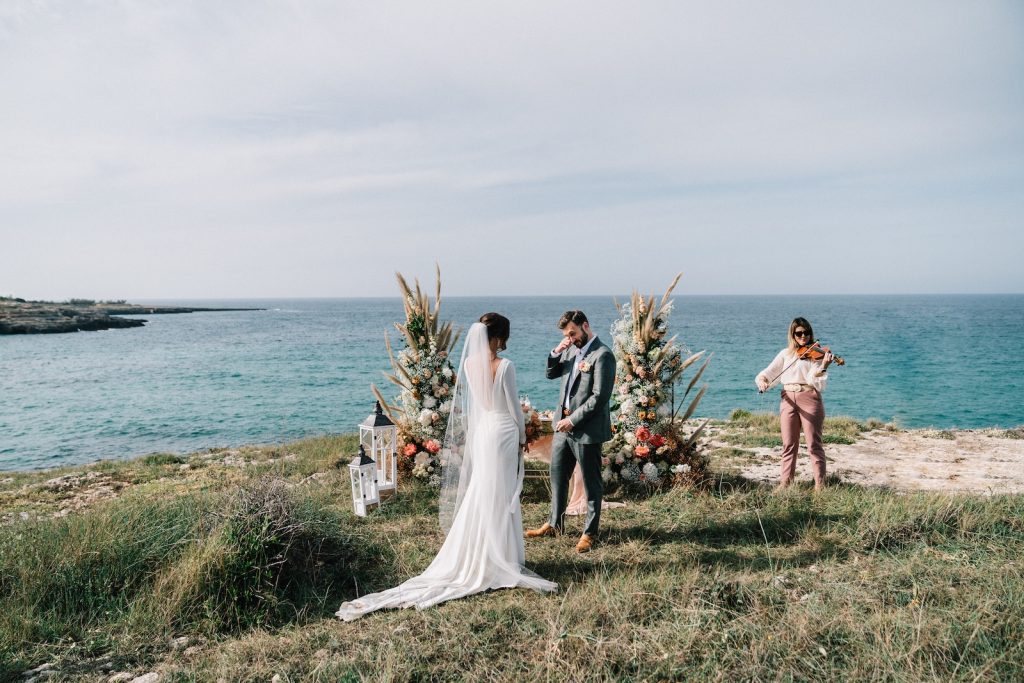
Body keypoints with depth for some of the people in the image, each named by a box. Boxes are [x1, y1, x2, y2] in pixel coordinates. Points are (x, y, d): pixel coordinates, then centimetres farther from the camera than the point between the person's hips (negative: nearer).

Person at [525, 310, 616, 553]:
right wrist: (556, 353, 0)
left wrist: (573, 420, -17)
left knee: (591, 482, 6)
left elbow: (599, 397, -19)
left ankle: (590, 532, 18)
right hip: (564, 425, 8)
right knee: (558, 475, 18)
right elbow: (551, 374, 18)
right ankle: (555, 524, 33)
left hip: (587, 430, -8)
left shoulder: (602, 355, -15)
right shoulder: (571, 350, 9)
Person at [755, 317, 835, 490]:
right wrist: (762, 380, -13)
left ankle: (820, 484, 2)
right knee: (789, 445, 5)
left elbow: (818, 383, -8)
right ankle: (785, 482, 11)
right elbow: (768, 372, 9)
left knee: (813, 444, -2)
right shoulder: (785, 354, 13)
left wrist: (823, 366, -26)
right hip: (788, 400, 3)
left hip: (810, 398, -3)